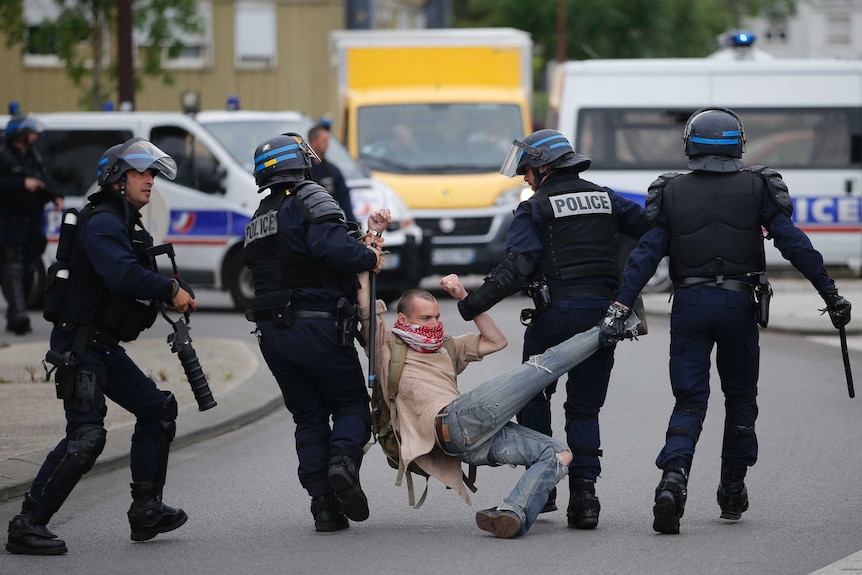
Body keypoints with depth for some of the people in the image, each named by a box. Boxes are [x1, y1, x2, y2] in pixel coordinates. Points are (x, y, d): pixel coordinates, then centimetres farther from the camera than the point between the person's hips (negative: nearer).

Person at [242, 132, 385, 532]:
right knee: (352, 404, 6)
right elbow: (332, 245, -22)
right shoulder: (309, 199, -5)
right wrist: (369, 258, -7)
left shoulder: (257, 222, 21)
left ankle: (324, 506, 1)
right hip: (317, 327, -6)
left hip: (271, 332, 6)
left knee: (308, 416, 11)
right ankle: (344, 459, -23)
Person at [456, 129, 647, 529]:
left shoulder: (535, 209, -1)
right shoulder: (606, 200, 14)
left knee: (534, 398, 14)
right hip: (603, 309, 4)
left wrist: (474, 302, -10)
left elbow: (516, 267, -12)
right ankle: (584, 494, -3)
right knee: (584, 408, 9)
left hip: (554, 314, -4)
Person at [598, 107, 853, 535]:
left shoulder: (672, 193, 4)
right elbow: (795, 245, -3)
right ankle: (733, 493, 24)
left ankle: (673, 478, -24)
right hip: (739, 305, 0)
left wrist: (620, 307, -6)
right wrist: (831, 294, 1)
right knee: (740, 398, 17)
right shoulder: (756, 190, 2)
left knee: (689, 401, 1)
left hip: (689, 304, 0)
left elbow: (646, 254, -4)